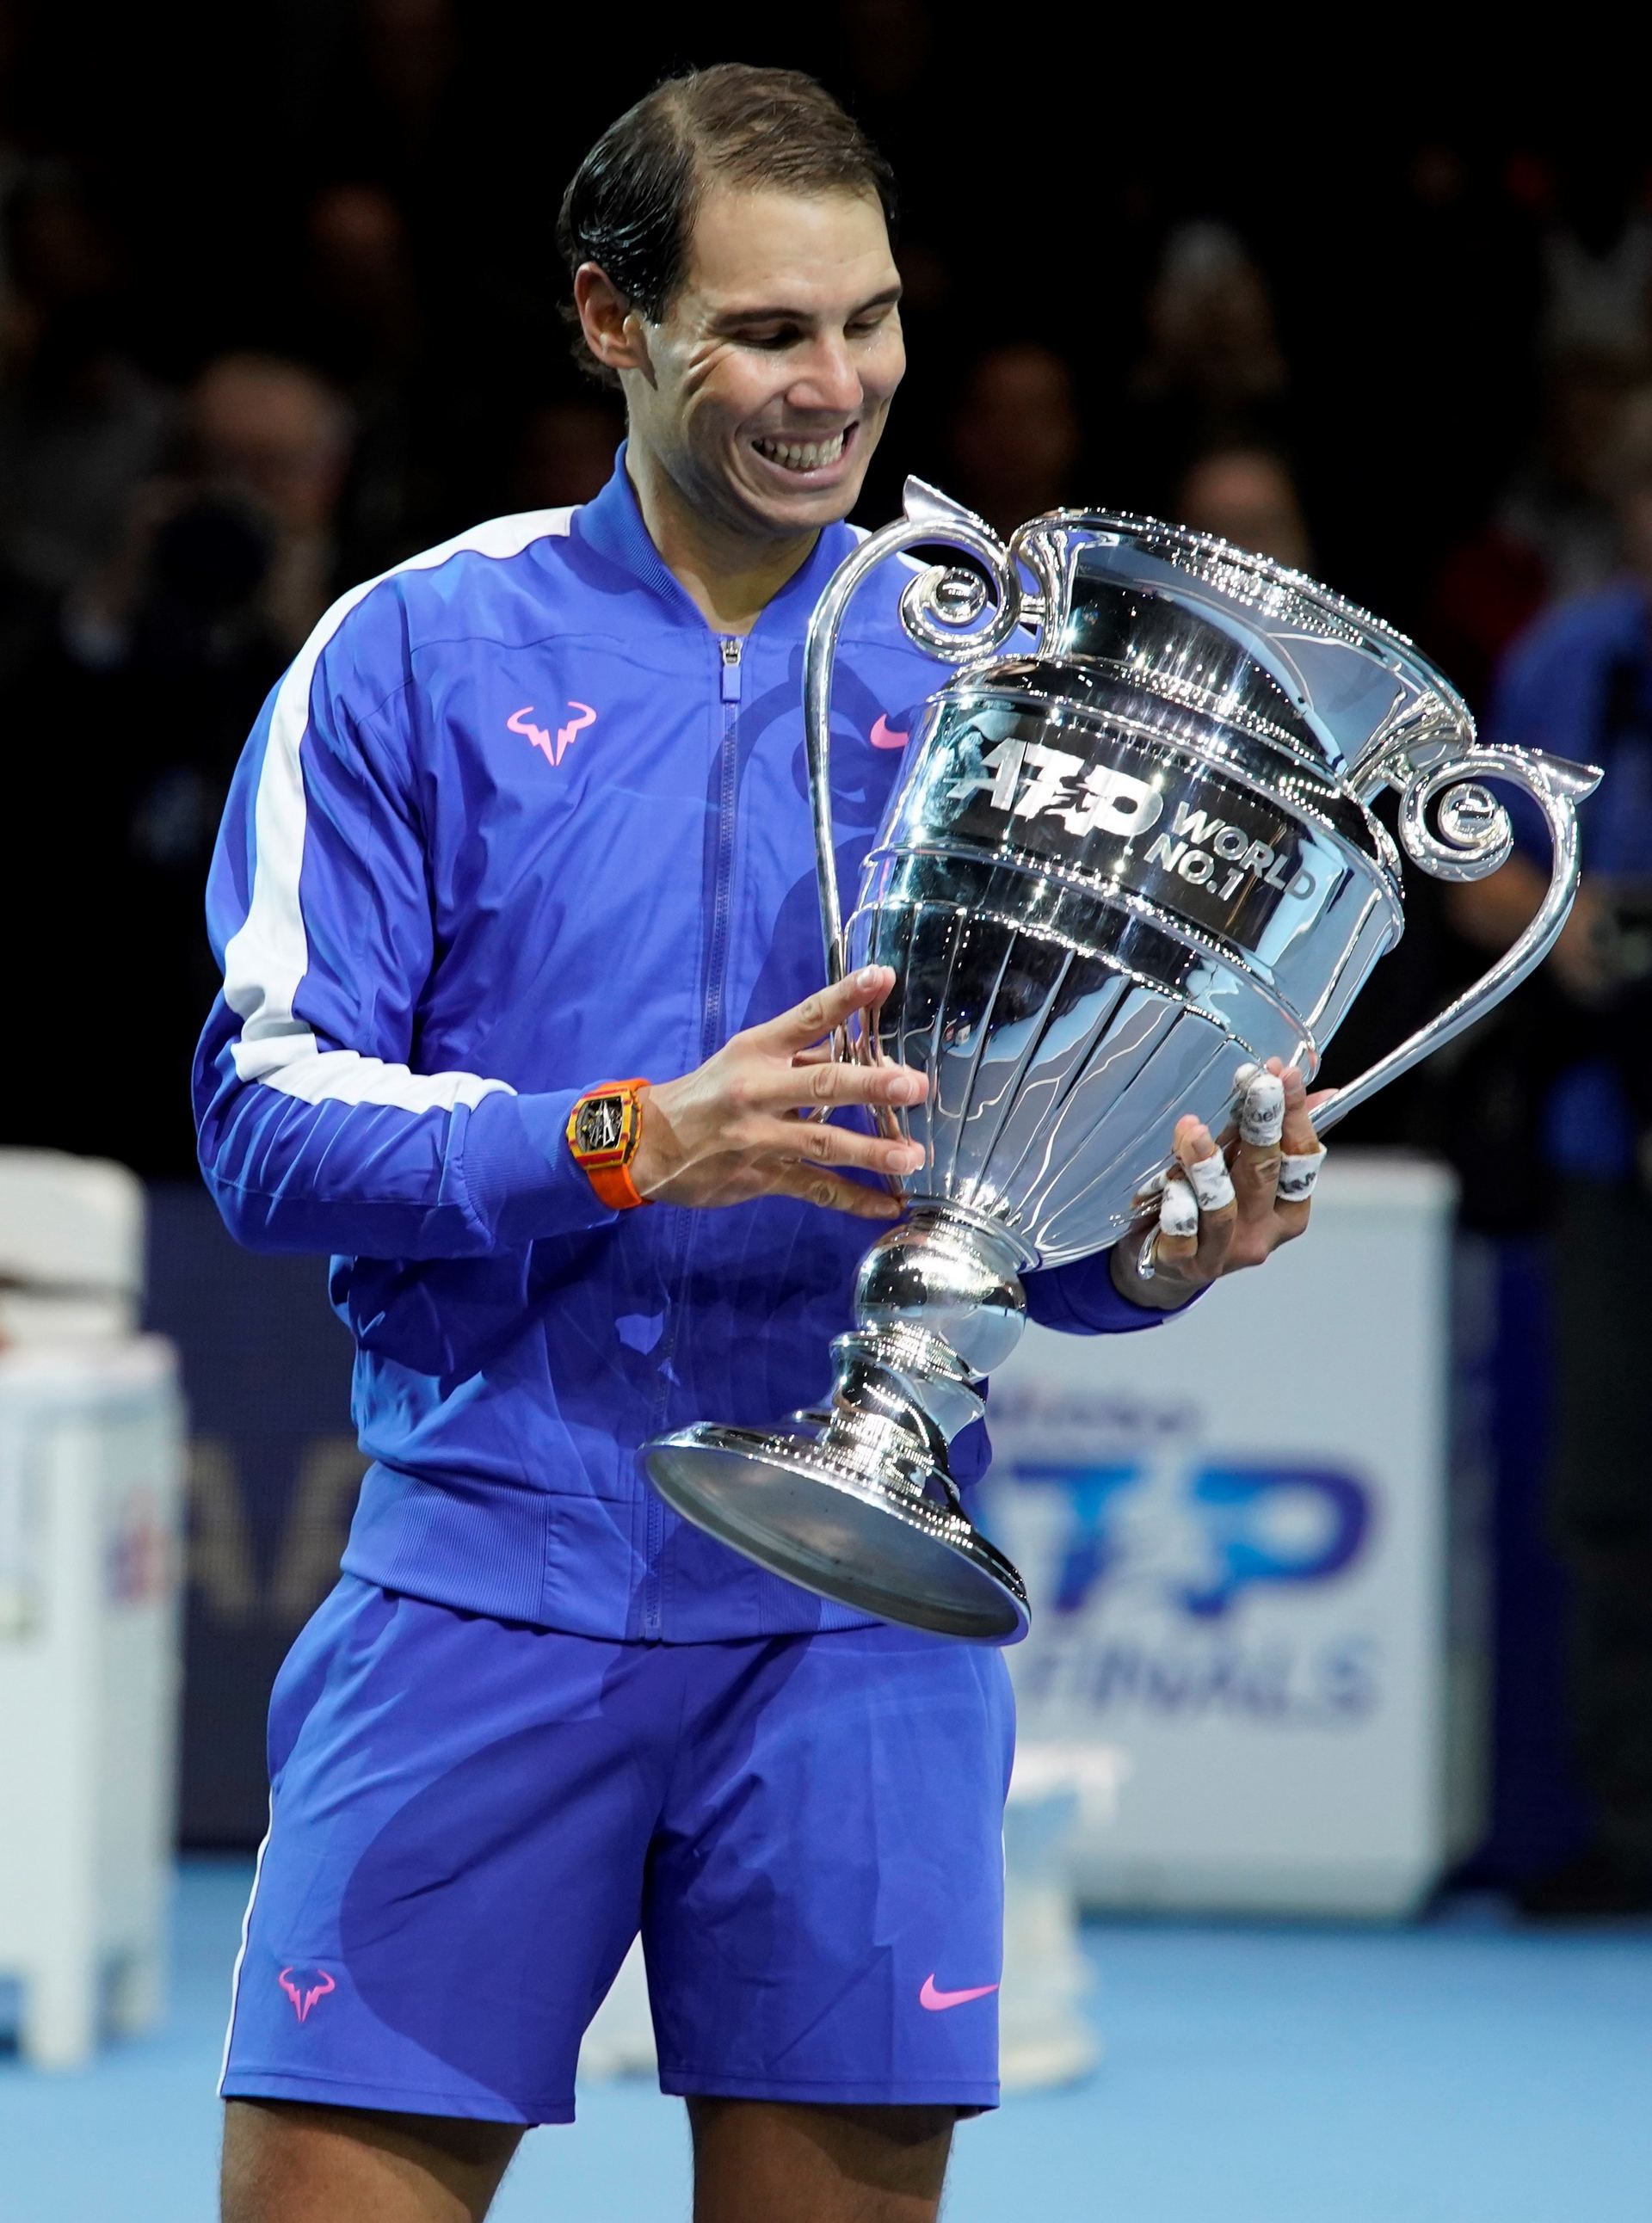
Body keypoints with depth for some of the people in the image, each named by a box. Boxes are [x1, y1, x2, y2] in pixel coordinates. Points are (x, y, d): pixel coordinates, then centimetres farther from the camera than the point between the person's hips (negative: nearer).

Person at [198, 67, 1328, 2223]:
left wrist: (1152, 1249, -11)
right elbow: (268, 1120, -5)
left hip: (856, 1622, 2)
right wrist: (631, 1147, -20)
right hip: (489, 1593, -2)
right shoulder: (417, 654, 2)